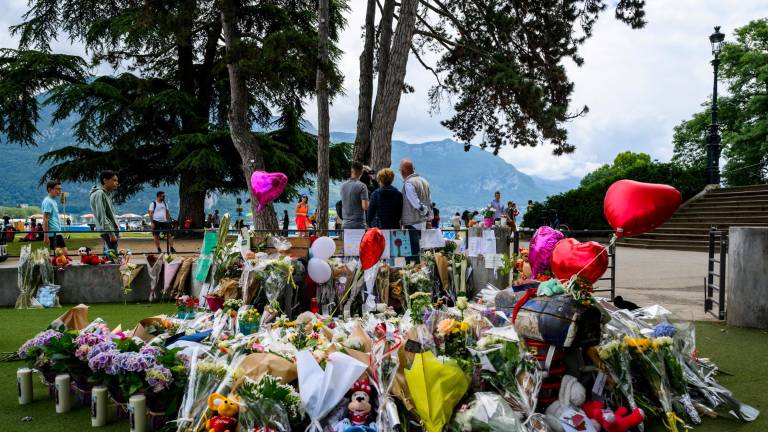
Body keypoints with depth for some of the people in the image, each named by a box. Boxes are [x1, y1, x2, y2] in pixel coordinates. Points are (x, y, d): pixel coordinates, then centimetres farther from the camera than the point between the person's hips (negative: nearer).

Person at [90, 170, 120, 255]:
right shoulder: (99, 194, -13)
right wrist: (111, 233, -22)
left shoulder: (108, 193, 17)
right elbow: (102, 216, -19)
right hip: (108, 231, -10)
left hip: (112, 230, 10)